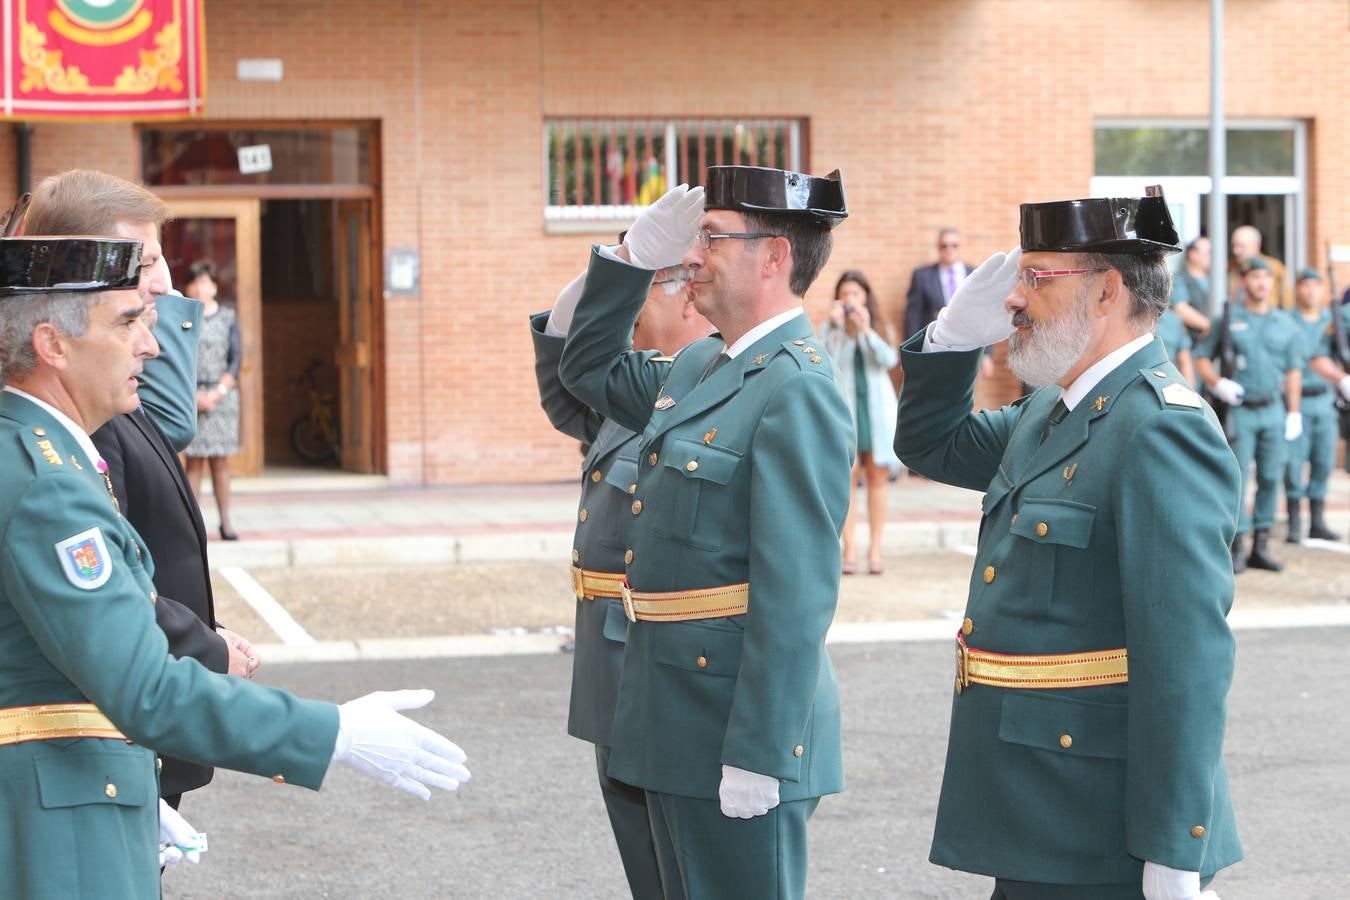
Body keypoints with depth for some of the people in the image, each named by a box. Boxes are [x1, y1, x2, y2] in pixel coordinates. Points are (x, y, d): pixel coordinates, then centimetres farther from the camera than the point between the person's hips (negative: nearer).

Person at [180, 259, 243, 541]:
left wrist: (218, 393, -7)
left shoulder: (227, 317, 8)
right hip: (189, 398, -1)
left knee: (220, 462, 2)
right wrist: (193, 395, -10)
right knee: (194, 462, -3)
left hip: (222, 395, 1)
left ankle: (225, 522, 7)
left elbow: (236, 360, 5)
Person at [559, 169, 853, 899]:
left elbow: (796, 595, -23)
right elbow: (589, 372, 27)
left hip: (739, 722, -9)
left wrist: (758, 757, -24)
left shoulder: (795, 391, -19)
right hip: (676, 718, 9)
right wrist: (632, 257, 13)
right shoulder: (700, 366, 9)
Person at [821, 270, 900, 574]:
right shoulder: (830, 329, 5)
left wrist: (866, 330, -15)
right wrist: (836, 326, -15)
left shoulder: (881, 329, 9)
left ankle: (875, 549, 4)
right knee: (847, 477, -6)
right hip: (844, 406, -1)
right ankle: (848, 551, -4)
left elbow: (889, 360, -7)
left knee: (877, 478, 0)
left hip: (877, 408, 1)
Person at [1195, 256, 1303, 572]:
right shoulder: (1229, 320, 1)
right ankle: (1236, 548, -2)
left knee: (1271, 478, 5)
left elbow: (1293, 371, 12)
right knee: (1237, 478, -6)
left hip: (1273, 410, 3)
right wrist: (1218, 384, -13)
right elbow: (1202, 357, 3)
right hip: (1239, 410, -3)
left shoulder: (1285, 325, 10)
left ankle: (1261, 546, 13)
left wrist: (1294, 413, 6)